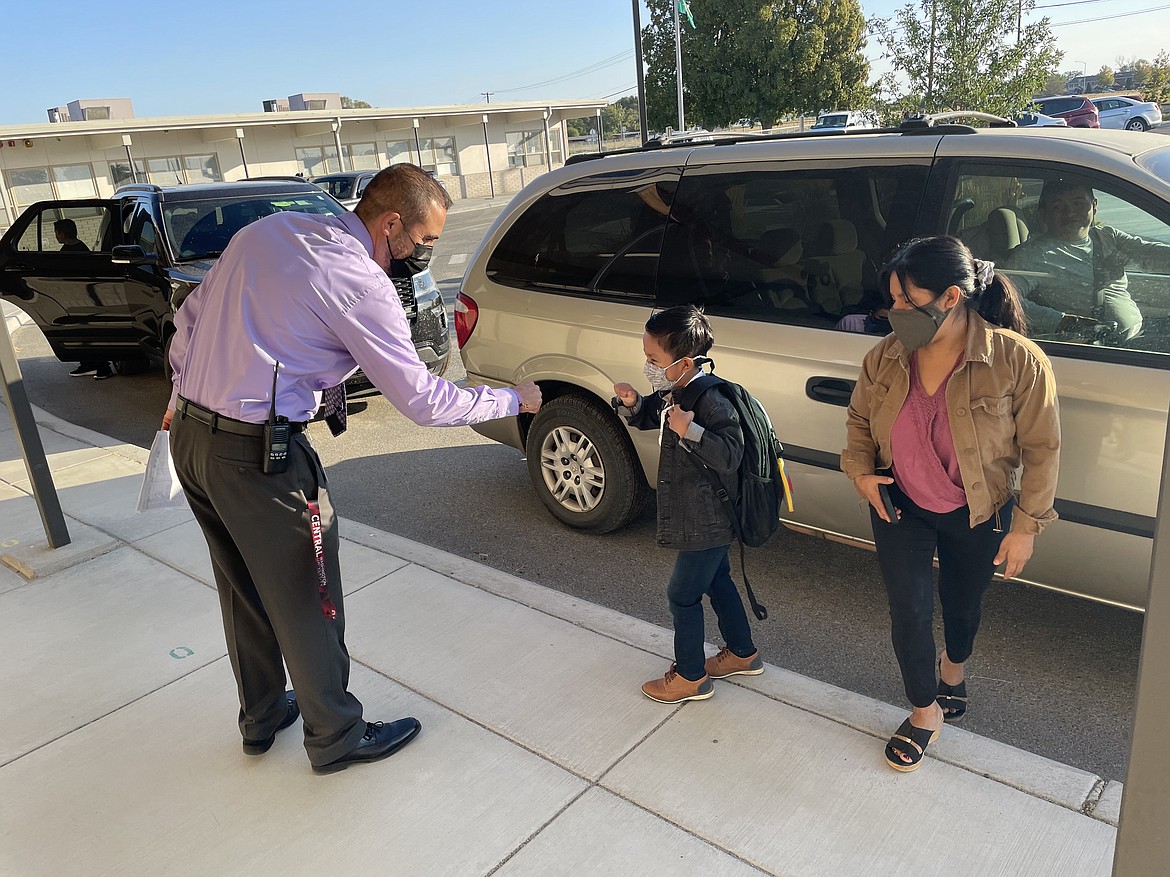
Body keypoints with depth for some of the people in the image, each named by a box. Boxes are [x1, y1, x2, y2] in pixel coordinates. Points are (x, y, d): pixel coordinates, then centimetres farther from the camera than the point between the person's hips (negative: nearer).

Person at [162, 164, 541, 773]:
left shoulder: (266, 230, 7)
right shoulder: (361, 286, -17)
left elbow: (190, 316, 14)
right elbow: (424, 401, -14)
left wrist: (184, 399, 23)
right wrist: (513, 401, -1)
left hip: (189, 434, 9)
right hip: (257, 454, -9)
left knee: (242, 587, 23)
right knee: (305, 601, 9)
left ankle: (260, 719, 42)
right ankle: (336, 738, 28)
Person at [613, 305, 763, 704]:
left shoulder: (709, 399, -27)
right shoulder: (673, 391, 1)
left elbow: (730, 456, -31)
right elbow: (648, 418, 17)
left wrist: (689, 430, -40)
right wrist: (631, 403, -4)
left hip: (705, 521, -10)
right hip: (704, 517, 10)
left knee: (683, 595, 3)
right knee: (717, 581, 24)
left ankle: (690, 677, 22)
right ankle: (742, 654, 42)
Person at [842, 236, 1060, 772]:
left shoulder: (1017, 359, -23)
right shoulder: (886, 356, -12)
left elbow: (1041, 449, -13)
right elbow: (859, 418, 6)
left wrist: (1026, 526, -11)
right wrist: (860, 469, -10)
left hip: (977, 515, -1)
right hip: (900, 507, 2)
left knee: (964, 602, 22)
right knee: (909, 611, 2)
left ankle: (954, 665, 57)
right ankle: (925, 712, 28)